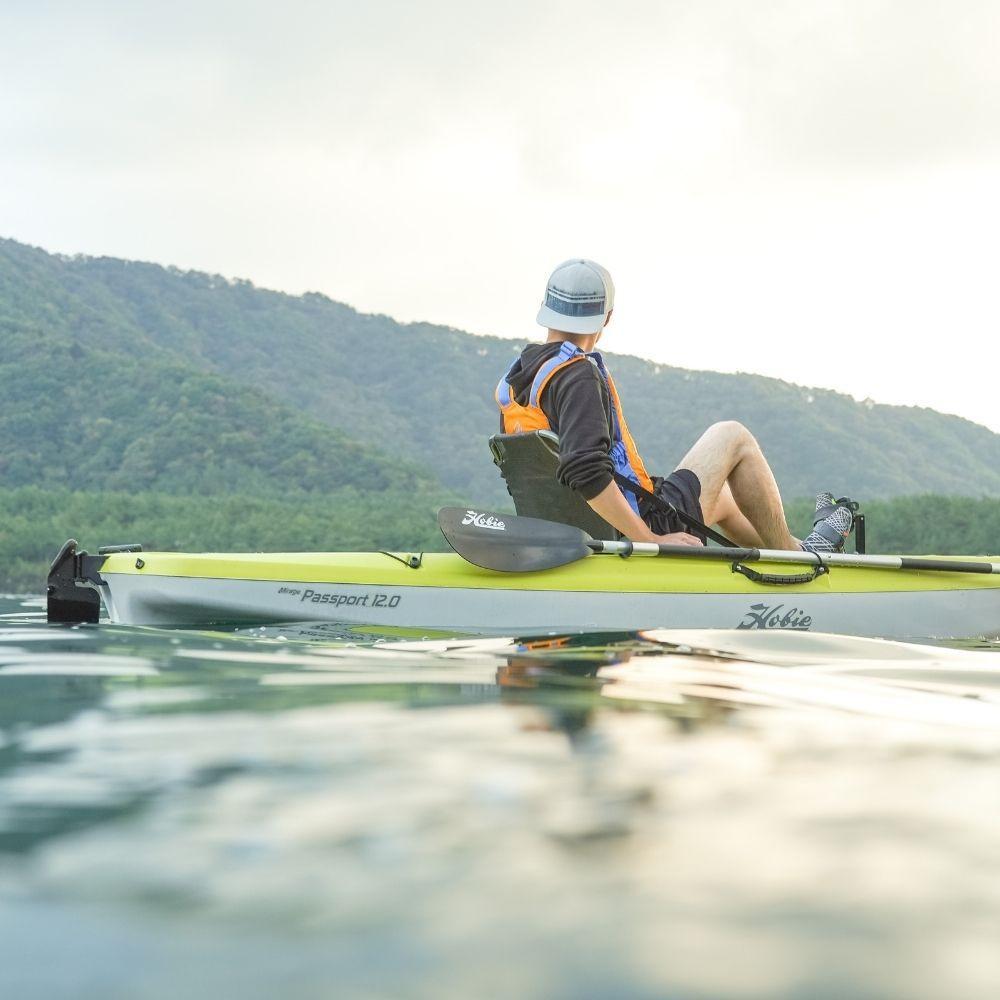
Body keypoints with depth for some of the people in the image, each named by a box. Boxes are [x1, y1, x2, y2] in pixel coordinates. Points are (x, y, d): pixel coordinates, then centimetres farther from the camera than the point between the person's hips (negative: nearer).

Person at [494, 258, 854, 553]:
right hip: (643, 528, -9)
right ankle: (791, 554, 19)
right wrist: (650, 540, -28)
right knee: (732, 437, 8)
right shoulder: (578, 375, -22)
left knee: (722, 497, 31)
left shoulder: (512, 381, 5)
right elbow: (585, 470, -34)